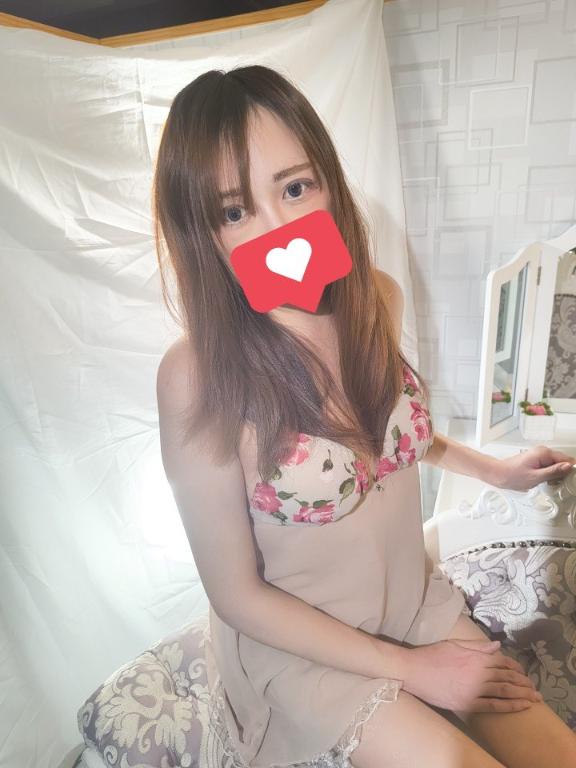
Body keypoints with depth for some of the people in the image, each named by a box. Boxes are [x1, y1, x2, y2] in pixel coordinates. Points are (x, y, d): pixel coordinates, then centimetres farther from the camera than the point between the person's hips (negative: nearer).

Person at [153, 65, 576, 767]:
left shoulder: (379, 297, -12)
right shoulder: (198, 374, -28)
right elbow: (237, 592, -17)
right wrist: (409, 667, -11)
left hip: (418, 598, 5)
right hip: (299, 641, -4)